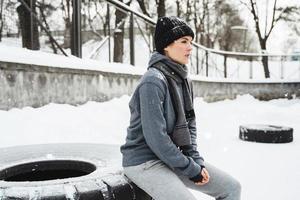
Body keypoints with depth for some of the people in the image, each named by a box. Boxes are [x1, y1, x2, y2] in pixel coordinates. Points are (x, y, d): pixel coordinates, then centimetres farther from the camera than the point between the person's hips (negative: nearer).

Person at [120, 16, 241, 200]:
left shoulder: (185, 81, 5)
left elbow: (189, 124, 11)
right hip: (144, 161, -8)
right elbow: (156, 138, -25)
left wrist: (196, 160, -2)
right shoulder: (154, 81, -21)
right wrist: (191, 168, -16)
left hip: (173, 157, 8)